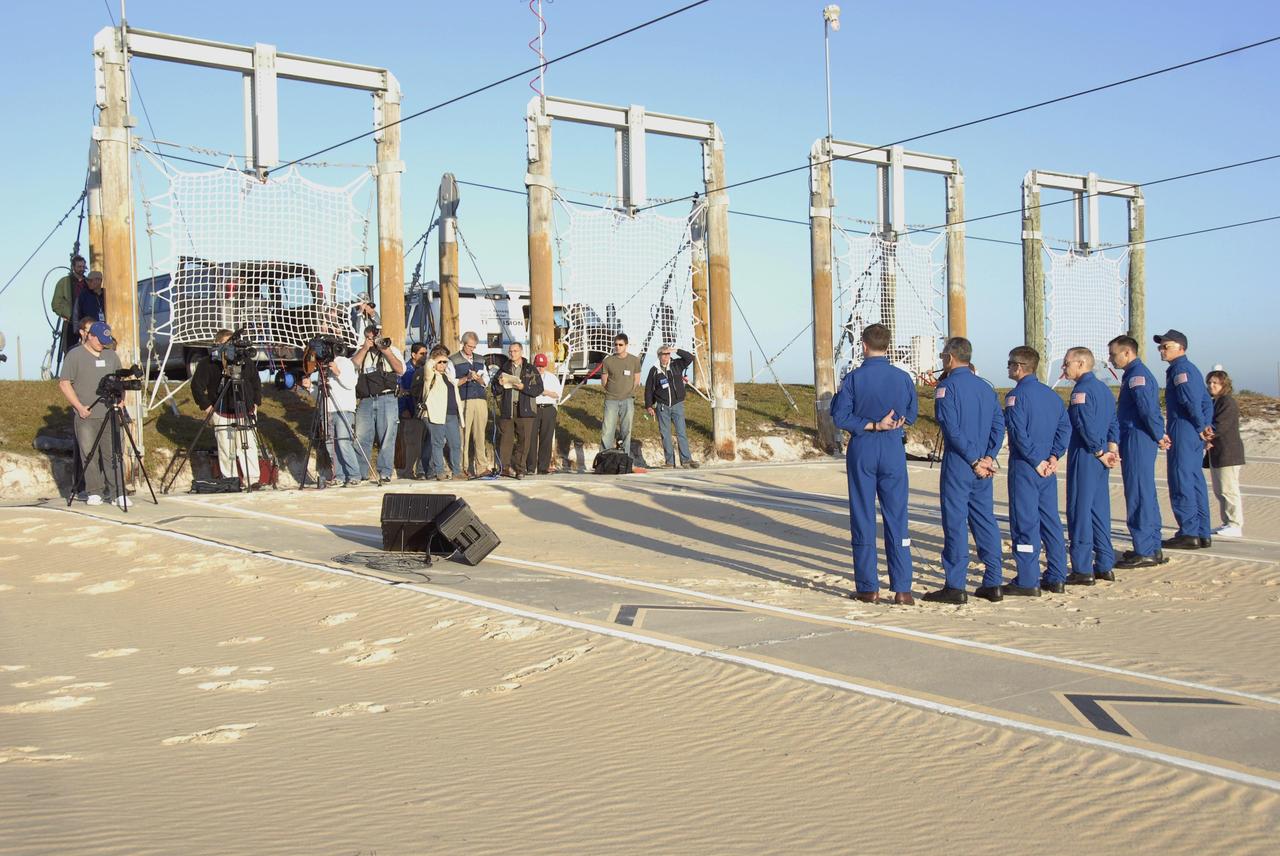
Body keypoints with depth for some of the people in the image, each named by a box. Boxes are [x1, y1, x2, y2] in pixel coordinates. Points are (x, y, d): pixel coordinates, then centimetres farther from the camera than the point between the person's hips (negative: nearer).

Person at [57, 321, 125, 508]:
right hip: (86, 415, -4)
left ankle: (117, 493, 2)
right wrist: (79, 406, -10)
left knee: (112, 454, 1)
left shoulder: (111, 355, 14)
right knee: (89, 455, -1)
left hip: (109, 415, 4)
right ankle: (94, 493, 6)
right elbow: (64, 384, -3)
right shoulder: (75, 355, -1)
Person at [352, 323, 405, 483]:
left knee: (387, 438, -4)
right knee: (361, 438, -1)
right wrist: (365, 348, -2)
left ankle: (385, 472, -1)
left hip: (387, 399, -2)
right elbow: (352, 366, -2)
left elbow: (400, 370, -2)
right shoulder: (361, 352, 18)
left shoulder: (391, 350, 13)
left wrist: (385, 350, -6)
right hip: (366, 400, 2)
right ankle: (360, 472, 6)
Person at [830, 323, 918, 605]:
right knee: (896, 518, 4)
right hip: (893, 451, 2)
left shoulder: (853, 378, -7)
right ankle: (902, 589, 3)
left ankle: (868, 588, 8)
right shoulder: (903, 378, -1)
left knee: (863, 518, 5)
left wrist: (870, 425, -5)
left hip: (862, 451, -1)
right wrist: (883, 424, 8)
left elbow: (840, 417, -10)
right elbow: (910, 415, 8)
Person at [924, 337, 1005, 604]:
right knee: (985, 520, 11)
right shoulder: (985, 386, 13)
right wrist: (988, 457, 0)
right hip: (982, 466, 7)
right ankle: (993, 584, 14)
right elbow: (999, 425, 7)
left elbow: (952, 429, -17)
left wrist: (974, 460, -12)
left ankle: (956, 587, -1)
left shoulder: (947, 386, -8)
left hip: (958, 464, -6)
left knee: (955, 523, -3)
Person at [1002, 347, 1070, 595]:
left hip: (1024, 468, -7)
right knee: (1050, 520, 12)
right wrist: (1053, 456, 3)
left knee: (1025, 523, -4)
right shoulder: (1052, 395, 11)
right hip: (1047, 469, 7)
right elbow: (1065, 427, 8)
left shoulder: (1016, 395, -11)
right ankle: (1056, 577, 17)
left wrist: (1036, 461, -12)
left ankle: (1027, 582, -2)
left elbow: (1018, 433, -19)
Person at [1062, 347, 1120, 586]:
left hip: (1084, 457, -9)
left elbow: (1086, 425, -19)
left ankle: (1083, 570, -3)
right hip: (1099, 459, 9)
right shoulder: (1103, 388, 16)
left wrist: (1100, 453, -10)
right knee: (1099, 509, 13)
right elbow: (1113, 423, 15)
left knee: (1079, 510, -4)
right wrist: (1112, 449, 5)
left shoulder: (1081, 390, -13)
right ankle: (1105, 565, 17)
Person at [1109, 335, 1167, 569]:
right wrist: (1158, 435, 14)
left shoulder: (1137, 375, -15)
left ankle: (1145, 552, -3)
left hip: (1137, 442, -10)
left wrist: (1159, 435, -13)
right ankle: (1152, 548, 22)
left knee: (1138, 495, -6)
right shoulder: (1136, 374, 18)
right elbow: (1148, 409, 18)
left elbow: (1149, 409, -24)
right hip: (1138, 441, 10)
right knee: (1145, 495, 15)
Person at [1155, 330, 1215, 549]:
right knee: (1196, 481, 12)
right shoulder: (1191, 369, 19)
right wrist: (1206, 426, 8)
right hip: (1194, 435, 10)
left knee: (1181, 482, -6)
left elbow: (1191, 401, -20)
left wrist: (1201, 427, -9)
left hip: (1182, 433, -10)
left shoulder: (1180, 369, -10)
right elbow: (1207, 401, 18)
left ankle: (1189, 533, -4)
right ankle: (1202, 533, 15)